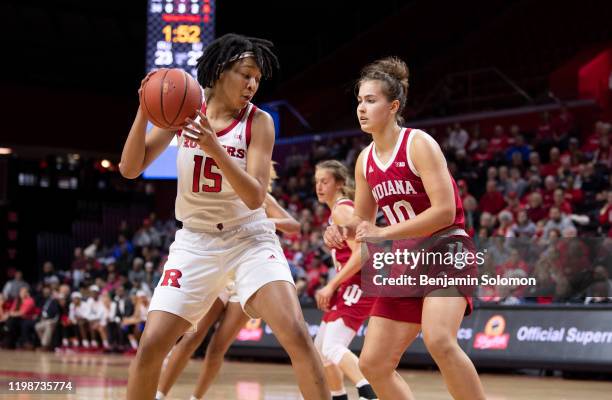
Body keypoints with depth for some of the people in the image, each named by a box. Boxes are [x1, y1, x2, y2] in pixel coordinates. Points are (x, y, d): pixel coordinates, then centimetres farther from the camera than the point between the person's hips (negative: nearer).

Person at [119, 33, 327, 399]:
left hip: (250, 240, -1)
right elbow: (130, 169, -5)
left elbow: (255, 197, -16)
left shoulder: (258, 121, -7)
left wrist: (215, 148, -29)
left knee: (297, 334, -21)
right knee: (151, 346, -6)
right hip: (196, 241, 2)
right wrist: (145, 111, -20)